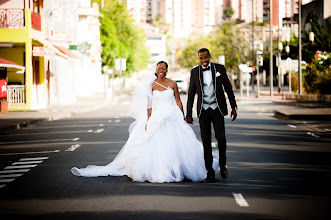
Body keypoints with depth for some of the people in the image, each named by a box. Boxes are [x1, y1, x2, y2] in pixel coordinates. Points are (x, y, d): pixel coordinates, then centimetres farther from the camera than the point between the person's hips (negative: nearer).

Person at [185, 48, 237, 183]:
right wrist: (188, 114, 3)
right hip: (203, 111, 1)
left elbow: (228, 88, 6)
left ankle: (222, 165, 17)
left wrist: (233, 107, 3)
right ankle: (210, 173, 3)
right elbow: (191, 94, 6)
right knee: (206, 142, -2)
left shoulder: (219, 68, 2)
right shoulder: (195, 72, 4)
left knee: (220, 137, -10)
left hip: (217, 109, -1)